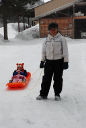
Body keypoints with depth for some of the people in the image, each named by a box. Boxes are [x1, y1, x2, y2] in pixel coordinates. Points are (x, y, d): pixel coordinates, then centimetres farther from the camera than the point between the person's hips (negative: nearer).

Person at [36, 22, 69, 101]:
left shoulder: (61, 38, -2)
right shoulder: (47, 39, 7)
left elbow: (65, 51, -3)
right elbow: (44, 51, 14)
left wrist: (66, 62, -7)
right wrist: (42, 61, 11)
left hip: (59, 61, -3)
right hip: (49, 61, 3)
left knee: (58, 78, 5)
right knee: (46, 78, 4)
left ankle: (57, 94, 18)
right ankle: (43, 94, 13)